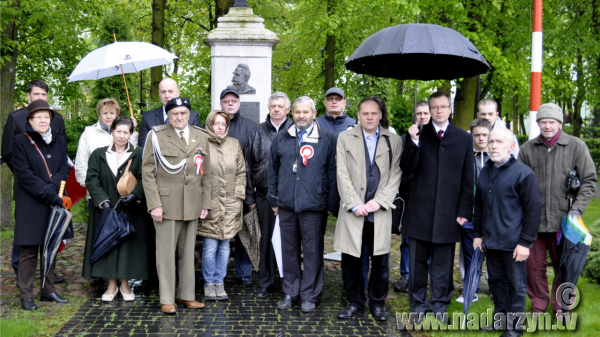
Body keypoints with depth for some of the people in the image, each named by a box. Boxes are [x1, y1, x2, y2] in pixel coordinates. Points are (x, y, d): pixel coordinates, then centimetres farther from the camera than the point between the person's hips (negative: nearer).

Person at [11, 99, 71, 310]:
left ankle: (48, 291, 19)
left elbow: (65, 168, 4)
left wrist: (52, 187, -14)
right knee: (29, 251, -2)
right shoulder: (20, 141, -3)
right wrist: (48, 194, -16)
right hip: (30, 205, -4)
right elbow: (24, 173, -10)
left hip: (55, 202, 5)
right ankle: (26, 295, 5)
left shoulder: (59, 141, 11)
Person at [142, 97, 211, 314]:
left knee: (188, 252, 10)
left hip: (192, 205, 4)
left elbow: (205, 174, 13)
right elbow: (147, 173, -3)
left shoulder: (201, 137, 11)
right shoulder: (156, 136, 0)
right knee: (166, 253, -1)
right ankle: (167, 299, 8)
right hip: (166, 204, -3)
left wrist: (205, 203, 7)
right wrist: (154, 204, -11)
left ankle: (186, 295, 20)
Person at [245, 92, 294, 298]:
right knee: (267, 238, 9)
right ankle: (265, 283, 20)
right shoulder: (258, 132, 9)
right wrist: (249, 196, 7)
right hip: (265, 195, 2)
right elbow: (248, 166, 11)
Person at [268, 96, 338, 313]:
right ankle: (290, 292, 22)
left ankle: (310, 295, 14)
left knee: (313, 251, 2)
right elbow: (273, 171, 15)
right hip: (286, 205, 3)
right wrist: (273, 200, 11)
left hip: (314, 206, -3)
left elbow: (333, 173, 1)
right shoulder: (281, 140, 11)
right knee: (289, 250, 10)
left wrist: (331, 204, -3)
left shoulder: (327, 140, 2)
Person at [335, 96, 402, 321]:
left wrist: (378, 201, -8)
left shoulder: (394, 141, 8)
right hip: (353, 212, 0)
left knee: (380, 261, 4)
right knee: (351, 260, 4)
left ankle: (377, 303, 20)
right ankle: (354, 302, 19)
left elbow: (395, 176, 3)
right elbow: (342, 175, 1)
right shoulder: (345, 138, 7)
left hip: (380, 211, 0)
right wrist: (355, 204, -8)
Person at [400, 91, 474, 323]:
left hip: (448, 213, 0)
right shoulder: (418, 135, 4)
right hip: (420, 210, 0)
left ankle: (440, 306, 21)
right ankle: (418, 306, 21)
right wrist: (414, 142, -18)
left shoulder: (464, 139, 6)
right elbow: (407, 169, -4)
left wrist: (464, 211, -1)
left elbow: (468, 179, 5)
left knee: (443, 264, 8)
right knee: (418, 262, 8)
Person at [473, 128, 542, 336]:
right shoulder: (485, 172, 10)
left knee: (516, 285, 5)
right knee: (496, 281, 16)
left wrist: (525, 242, -13)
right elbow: (479, 206, 19)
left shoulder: (523, 173, -11)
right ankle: (500, 318, 30)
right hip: (490, 241, 6)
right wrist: (477, 234, 16)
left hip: (513, 243, -6)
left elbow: (534, 210, -11)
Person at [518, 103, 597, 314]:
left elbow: (589, 180, 2)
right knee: (534, 265, 8)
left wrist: (577, 208, -8)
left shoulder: (576, 146, -1)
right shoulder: (528, 149, 4)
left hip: (563, 219, -1)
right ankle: (538, 306, 25)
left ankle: (561, 308, 25)